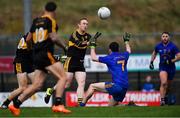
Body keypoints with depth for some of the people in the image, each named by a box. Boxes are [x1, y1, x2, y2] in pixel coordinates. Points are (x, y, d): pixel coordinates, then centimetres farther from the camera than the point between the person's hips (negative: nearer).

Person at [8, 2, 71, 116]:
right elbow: (53, 37, -14)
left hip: (37, 55, 7)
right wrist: (64, 45, 1)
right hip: (46, 54, -7)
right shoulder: (51, 21, -4)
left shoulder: (36, 21, 16)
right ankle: (58, 105, -20)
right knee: (63, 77, -8)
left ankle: (16, 105, 5)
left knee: (37, 85, 8)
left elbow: (28, 39, 20)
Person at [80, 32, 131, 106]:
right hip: (125, 88, 7)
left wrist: (92, 46, 17)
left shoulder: (110, 58, 0)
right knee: (111, 106, 16)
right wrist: (126, 41, 59)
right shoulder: (124, 56, 17)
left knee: (92, 86, 1)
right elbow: (128, 51, 43)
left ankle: (81, 105, -9)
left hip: (116, 85, -7)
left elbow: (94, 58, 5)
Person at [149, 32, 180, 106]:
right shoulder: (158, 46, -2)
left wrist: (171, 61, -23)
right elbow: (154, 53, 19)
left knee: (168, 85, 15)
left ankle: (166, 95, 43)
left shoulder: (173, 46, -11)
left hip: (171, 67, 0)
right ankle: (162, 100, -22)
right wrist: (151, 62, 11)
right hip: (162, 67, 0)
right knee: (163, 83, -22)